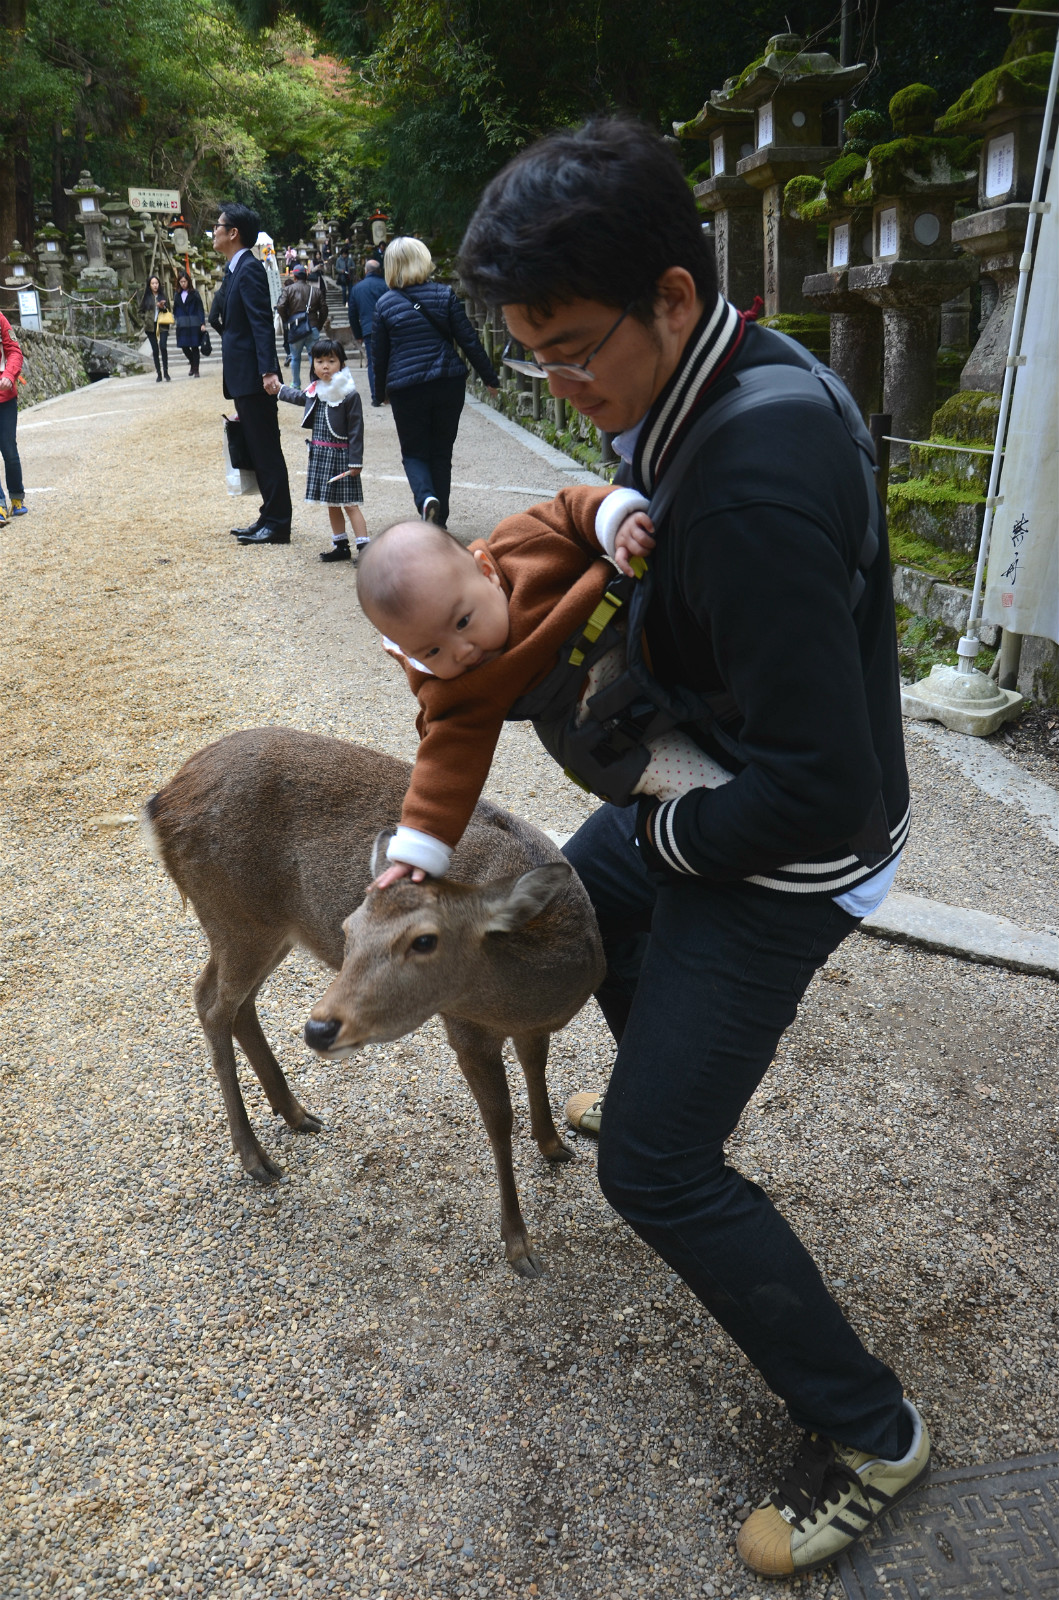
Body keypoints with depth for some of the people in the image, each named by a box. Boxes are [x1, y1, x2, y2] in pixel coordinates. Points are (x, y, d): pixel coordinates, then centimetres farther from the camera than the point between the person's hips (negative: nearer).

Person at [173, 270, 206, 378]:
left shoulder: (194, 293, -1)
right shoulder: (177, 295, 10)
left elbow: (200, 309, -4)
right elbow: (175, 310, 14)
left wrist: (202, 323, -11)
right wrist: (176, 321, 3)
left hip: (194, 324, -3)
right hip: (182, 325, 3)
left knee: (194, 347, -1)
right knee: (184, 347, 2)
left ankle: (195, 369, 9)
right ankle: (193, 362, 29)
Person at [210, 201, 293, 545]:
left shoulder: (249, 269, -12)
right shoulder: (234, 270, 17)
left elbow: (262, 323, -21)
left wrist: (268, 371, -28)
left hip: (254, 378, -10)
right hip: (243, 378, 10)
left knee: (267, 451, -6)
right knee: (257, 451, 13)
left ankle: (277, 524, -2)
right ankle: (269, 518, 20)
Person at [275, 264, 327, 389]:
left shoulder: (288, 289, 0)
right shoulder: (316, 291, 8)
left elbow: (280, 307, -9)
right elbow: (324, 310, 4)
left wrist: (286, 322, 5)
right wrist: (319, 326, 12)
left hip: (295, 328, -1)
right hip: (312, 328, 1)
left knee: (295, 357, 13)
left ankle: (296, 385, 21)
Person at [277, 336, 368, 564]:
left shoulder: (349, 395, -13)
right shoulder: (315, 391, 7)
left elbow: (356, 430, -13)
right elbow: (299, 397, 32)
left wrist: (355, 461, -17)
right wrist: (280, 389, 42)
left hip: (341, 454, -7)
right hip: (319, 454, 7)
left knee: (349, 503, -8)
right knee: (331, 503, 12)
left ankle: (364, 547, -6)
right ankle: (341, 546, 20)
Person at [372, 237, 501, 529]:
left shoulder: (385, 303, 0)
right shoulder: (444, 295, -1)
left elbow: (380, 352, 7)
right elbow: (468, 340, -1)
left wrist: (381, 390, 20)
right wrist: (490, 378, 7)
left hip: (406, 388, -1)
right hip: (448, 384, 1)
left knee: (414, 452, 12)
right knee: (441, 453, 13)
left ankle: (426, 498, -19)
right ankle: (439, 522, 14)